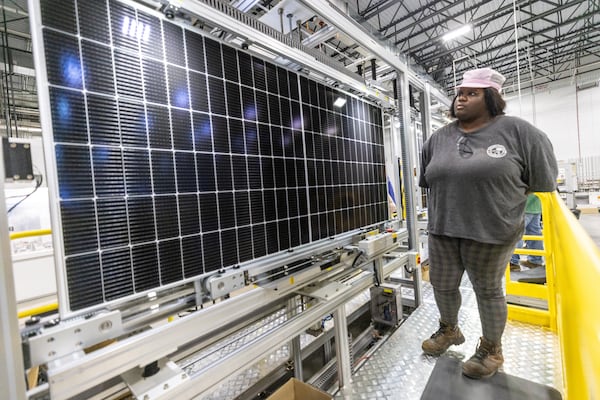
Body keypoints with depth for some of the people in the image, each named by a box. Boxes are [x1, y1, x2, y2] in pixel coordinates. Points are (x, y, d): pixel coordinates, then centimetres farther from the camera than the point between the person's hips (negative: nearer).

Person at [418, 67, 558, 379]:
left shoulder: (516, 130, -5)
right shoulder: (438, 138, 6)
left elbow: (544, 178, 1)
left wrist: (498, 193, 4)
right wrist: (456, 194, 10)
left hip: (492, 232, -4)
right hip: (443, 230, 4)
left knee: (488, 290, 12)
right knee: (442, 284, 15)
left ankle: (491, 349, 36)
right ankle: (449, 330, 42)